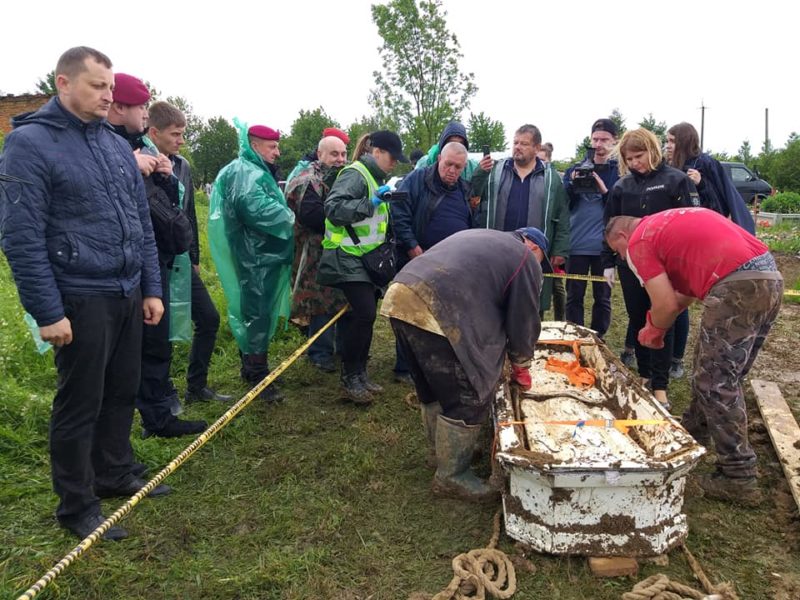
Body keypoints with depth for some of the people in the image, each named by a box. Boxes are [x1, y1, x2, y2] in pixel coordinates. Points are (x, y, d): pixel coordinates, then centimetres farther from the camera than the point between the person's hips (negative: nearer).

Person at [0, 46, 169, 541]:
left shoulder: (118, 146, 11)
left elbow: (143, 224, 14)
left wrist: (151, 288, 11)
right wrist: (48, 312, -15)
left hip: (129, 294, 6)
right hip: (82, 300, -6)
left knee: (122, 393, 16)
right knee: (80, 404, 5)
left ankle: (115, 475, 36)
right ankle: (77, 505, 23)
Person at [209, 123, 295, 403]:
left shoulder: (257, 172, 23)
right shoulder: (243, 172, -13)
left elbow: (273, 204, 25)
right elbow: (257, 208, -27)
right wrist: (290, 218, -15)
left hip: (264, 255, 11)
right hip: (255, 257, -11)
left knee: (257, 313, 16)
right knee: (257, 314, -7)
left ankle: (252, 366, 27)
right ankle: (258, 375, -1)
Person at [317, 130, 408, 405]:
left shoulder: (374, 177, 19)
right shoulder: (355, 174, -12)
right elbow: (333, 207, -26)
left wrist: (384, 205, 13)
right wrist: (371, 203, -29)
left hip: (366, 261, 10)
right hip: (348, 261, -10)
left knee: (364, 316, 9)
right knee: (363, 315, -17)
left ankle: (359, 374, 19)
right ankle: (350, 378, -3)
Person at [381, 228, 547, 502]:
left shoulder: (481, 238, 34)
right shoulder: (526, 260, 11)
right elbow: (524, 320, 13)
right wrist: (521, 366, 29)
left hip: (399, 297, 9)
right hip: (436, 312, -9)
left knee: (434, 388, 24)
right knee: (468, 397, 4)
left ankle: (442, 451, 41)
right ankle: (451, 475, 16)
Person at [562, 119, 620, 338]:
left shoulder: (620, 173, 2)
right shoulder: (575, 169, 7)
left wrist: (605, 191, -19)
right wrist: (572, 185, -15)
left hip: (605, 246, -1)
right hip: (577, 244, 1)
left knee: (602, 297, 8)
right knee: (574, 296, 6)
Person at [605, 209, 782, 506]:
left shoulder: (639, 241, 2)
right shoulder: (669, 222, 27)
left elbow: (666, 305, -3)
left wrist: (654, 329, 17)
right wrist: (658, 324, 27)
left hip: (739, 286, -9)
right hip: (769, 276, 9)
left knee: (717, 383, 0)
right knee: (714, 370, 23)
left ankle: (738, 479, 4)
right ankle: (695, 430, 41)